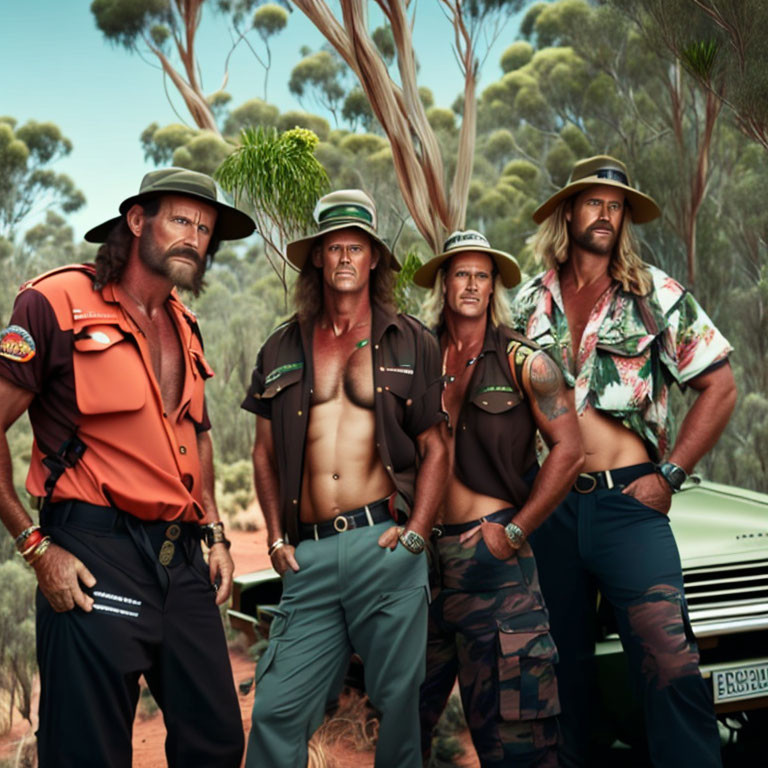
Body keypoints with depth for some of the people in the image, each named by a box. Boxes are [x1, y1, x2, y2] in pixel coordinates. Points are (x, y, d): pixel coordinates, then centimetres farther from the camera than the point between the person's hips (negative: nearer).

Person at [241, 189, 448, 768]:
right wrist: (278, 538, 7)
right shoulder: (282, 349, 14)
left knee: (398, 700, 3)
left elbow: (435, 448, 7)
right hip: (308, 556, 2)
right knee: (277, 708, -4)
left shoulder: (411, 344, 8)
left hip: (382, 544, -1)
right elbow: (265, 453, 17)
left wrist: (414, 534, -4)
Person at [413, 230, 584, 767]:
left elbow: (569, 451, -5)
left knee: (511, 722, -3)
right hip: (424, 553, 4)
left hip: (492, 550, -4)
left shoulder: (522, 362, -1)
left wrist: (515, 532, -8)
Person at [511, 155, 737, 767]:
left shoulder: (657, 294, 2)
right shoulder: (528, 303, 10)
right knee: (561, 664, 12)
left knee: (669, 662, -13)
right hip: (548, 505, 3)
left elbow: (719, 387, 2)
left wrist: (670, 475, -5)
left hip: (628, 501, -3)